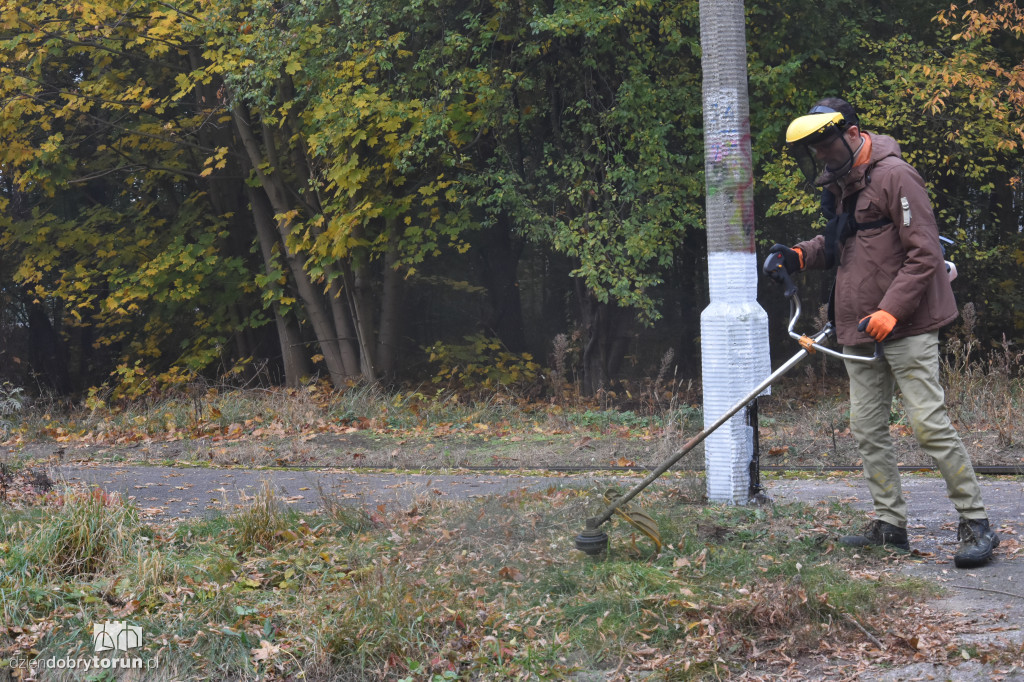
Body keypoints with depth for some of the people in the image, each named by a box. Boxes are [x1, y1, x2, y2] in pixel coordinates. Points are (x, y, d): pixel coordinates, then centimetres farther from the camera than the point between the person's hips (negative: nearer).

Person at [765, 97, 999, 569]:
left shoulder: (894, 176, -13)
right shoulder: (839, 185, 14)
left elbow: (924, 254, -17)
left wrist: (890, 311, -23)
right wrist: (800, 255, 9)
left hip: (907, 328, -9)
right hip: (859, 331, 9)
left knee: (929, 424, -11)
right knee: (867, 429, 8)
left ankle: (976, 525, -3)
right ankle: (889, 524, 16)